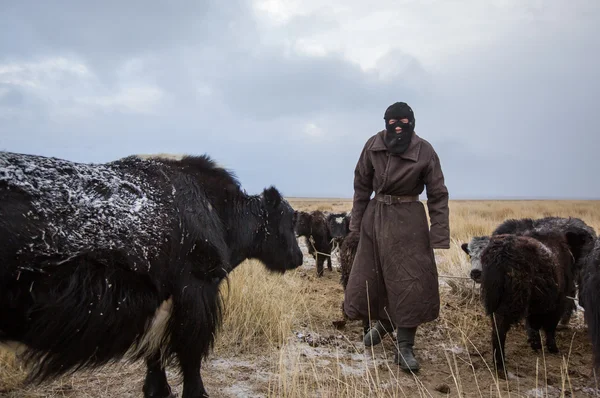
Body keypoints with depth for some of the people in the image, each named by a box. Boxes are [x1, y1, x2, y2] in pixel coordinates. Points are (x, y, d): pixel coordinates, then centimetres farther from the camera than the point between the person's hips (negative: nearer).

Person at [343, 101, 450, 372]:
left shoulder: (425, 152, -12)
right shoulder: (373, 146, -6)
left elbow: (438, 196, -9)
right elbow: (362, 185, 4)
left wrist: (439, 235, -15)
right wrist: (357, 221, 3)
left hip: (409, 221, -3)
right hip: (376, 217, 3)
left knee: (411, 281, -2)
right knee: (369, 275, 12)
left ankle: (404, 347, 10)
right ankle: (383, 322, 40)